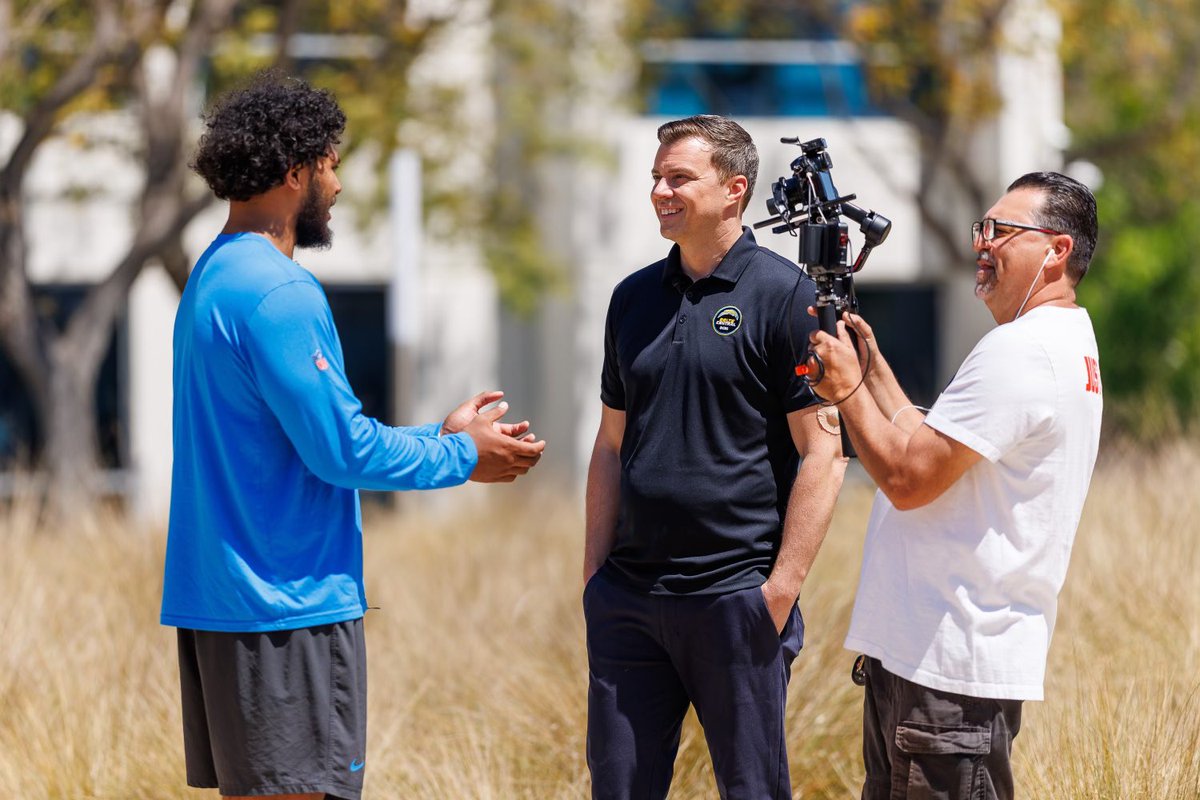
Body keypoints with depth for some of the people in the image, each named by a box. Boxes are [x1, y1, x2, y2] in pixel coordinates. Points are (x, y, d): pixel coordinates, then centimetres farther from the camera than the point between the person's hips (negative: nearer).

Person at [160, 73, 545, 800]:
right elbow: (341, 449, -18)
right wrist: (462, 457, -3)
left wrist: (438, 436, 21)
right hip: (288, 604, -10)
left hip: (216, 600, 10)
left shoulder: (214, 279, 16)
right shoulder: (276, 293, -16)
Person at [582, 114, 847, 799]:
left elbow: (823, 452, -10)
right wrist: (595, 572, 11)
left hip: (737, 595, -6)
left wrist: (782, 588, -14)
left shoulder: (784, 295, -6)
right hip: (629, 597, 6)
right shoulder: (635, 298, 13)